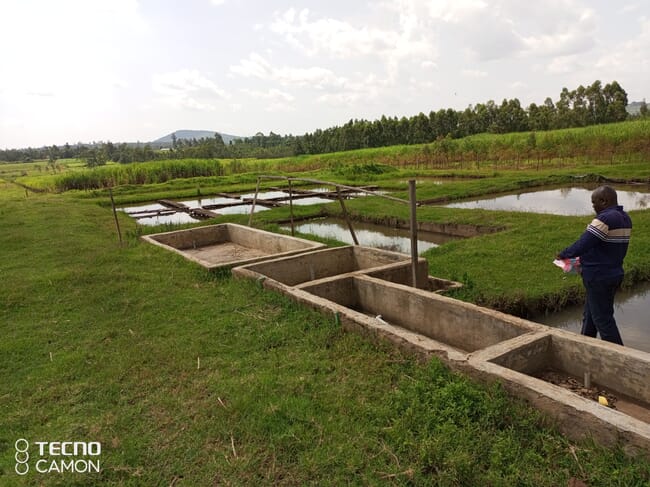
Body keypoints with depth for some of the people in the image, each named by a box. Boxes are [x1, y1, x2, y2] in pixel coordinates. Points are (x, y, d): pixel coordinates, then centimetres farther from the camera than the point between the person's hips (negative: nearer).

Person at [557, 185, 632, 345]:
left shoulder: (605, 219, -23)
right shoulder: (624, 218, 8)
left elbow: (582, 244, -24)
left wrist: (564, 254, -8)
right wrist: (585, 259, 11)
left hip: (598, 278, -9)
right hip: (614, 274, 9)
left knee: (603, 320, 3)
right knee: (589, 316, 20)